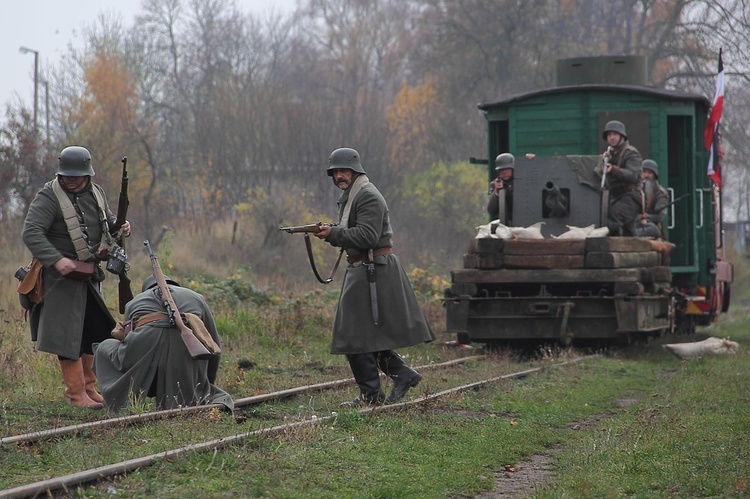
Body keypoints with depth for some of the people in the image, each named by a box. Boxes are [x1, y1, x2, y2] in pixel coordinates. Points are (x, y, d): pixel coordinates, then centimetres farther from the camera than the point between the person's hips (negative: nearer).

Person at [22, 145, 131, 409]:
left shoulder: (96, 192, 7)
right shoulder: (48, 198, -15)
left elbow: (107, 219, 24)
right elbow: (31, 233, -26)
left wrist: (120, 226, 0)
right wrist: (56, 260, -38)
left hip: (90, 275, 7)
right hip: (63, 276, -7)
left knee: (94, 331, 14)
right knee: (68, 335, -6)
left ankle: (88, 386, 28)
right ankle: (76, 393, 0)